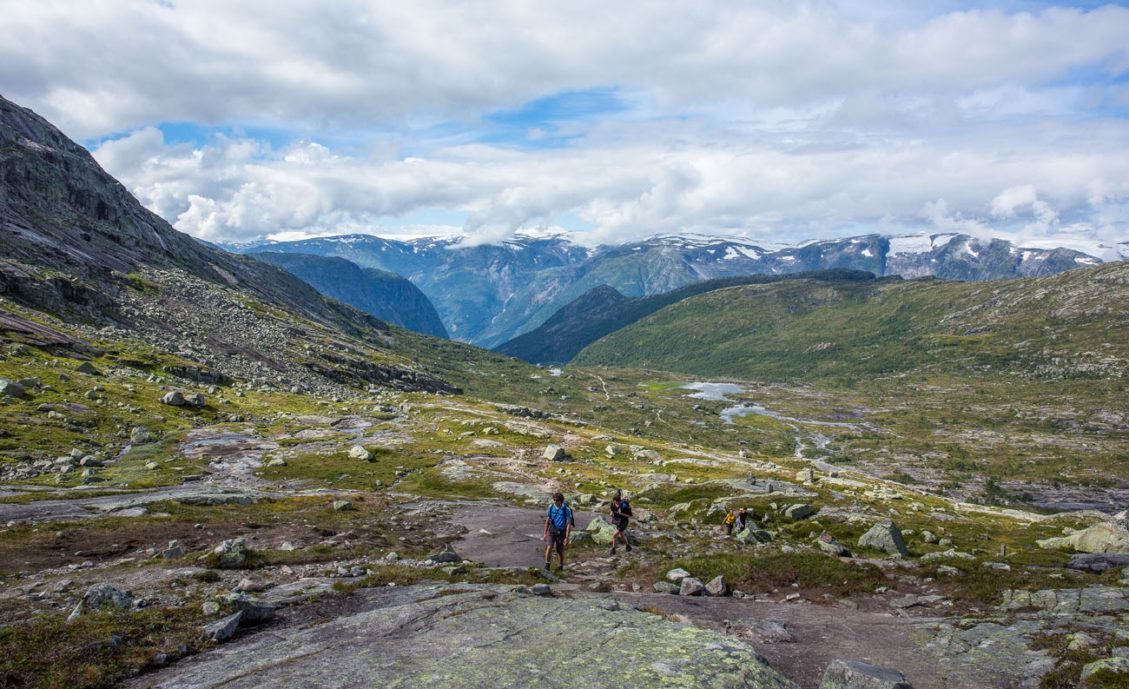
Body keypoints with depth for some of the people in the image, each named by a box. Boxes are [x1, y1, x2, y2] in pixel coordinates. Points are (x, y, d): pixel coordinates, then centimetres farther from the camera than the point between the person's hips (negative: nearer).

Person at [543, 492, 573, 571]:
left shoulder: (566, 509, -19)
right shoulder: (551, 507, -8)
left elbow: (569, 524, -17)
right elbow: (547, 521, 2)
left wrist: (567, 538, -20)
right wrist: (545, 533, 4)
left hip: (561, 532, -2)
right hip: (552, 531, 2)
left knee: (560, 551, 10)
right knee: (549, 547, -17)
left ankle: (561, 565, 37)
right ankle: (547, 566, -10)